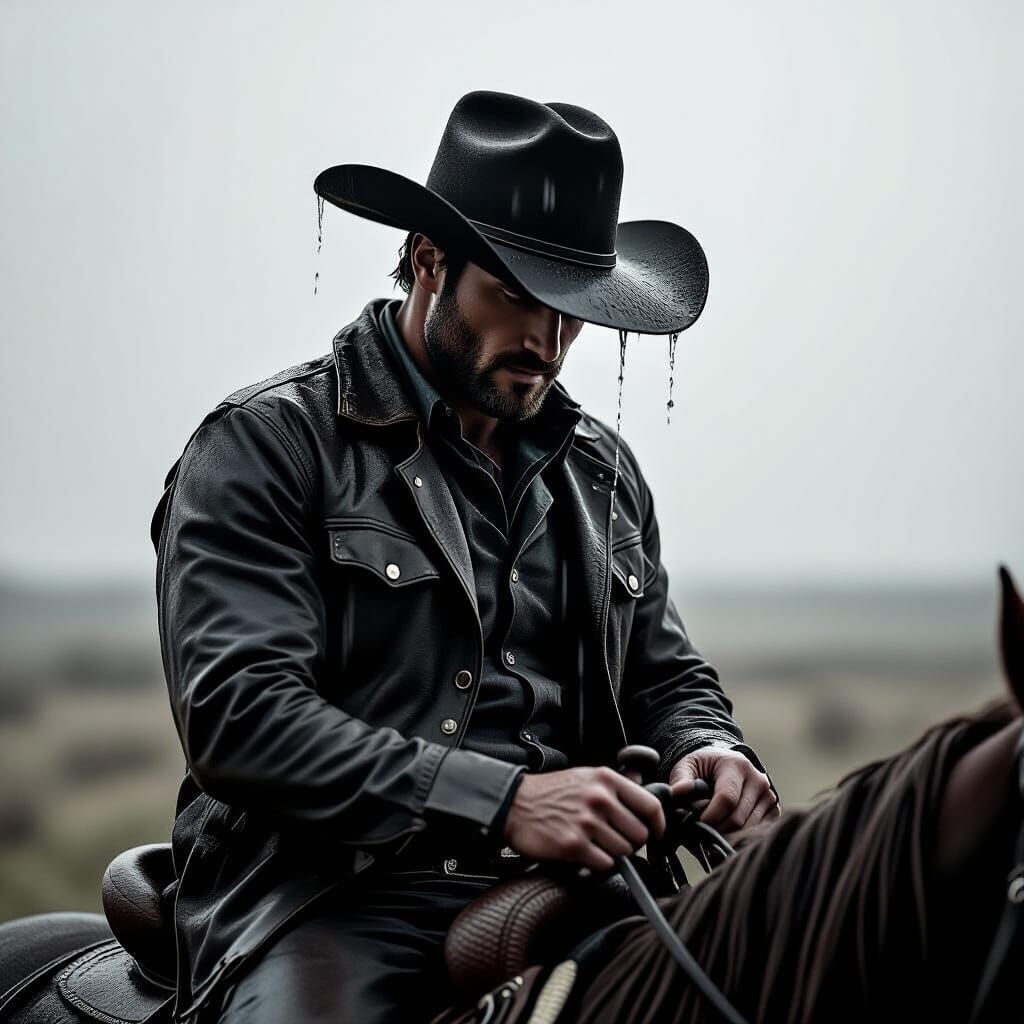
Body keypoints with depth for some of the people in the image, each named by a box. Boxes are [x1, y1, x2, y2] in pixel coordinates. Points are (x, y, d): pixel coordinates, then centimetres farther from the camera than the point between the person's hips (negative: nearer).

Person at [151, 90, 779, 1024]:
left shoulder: (603, 473, 19)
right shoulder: (264, 446, -1)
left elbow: (664, 674, 27)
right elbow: (237, 710, -13)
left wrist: (710, 748, 0)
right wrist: (504, 800, -23)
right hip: (330, 902, -5)